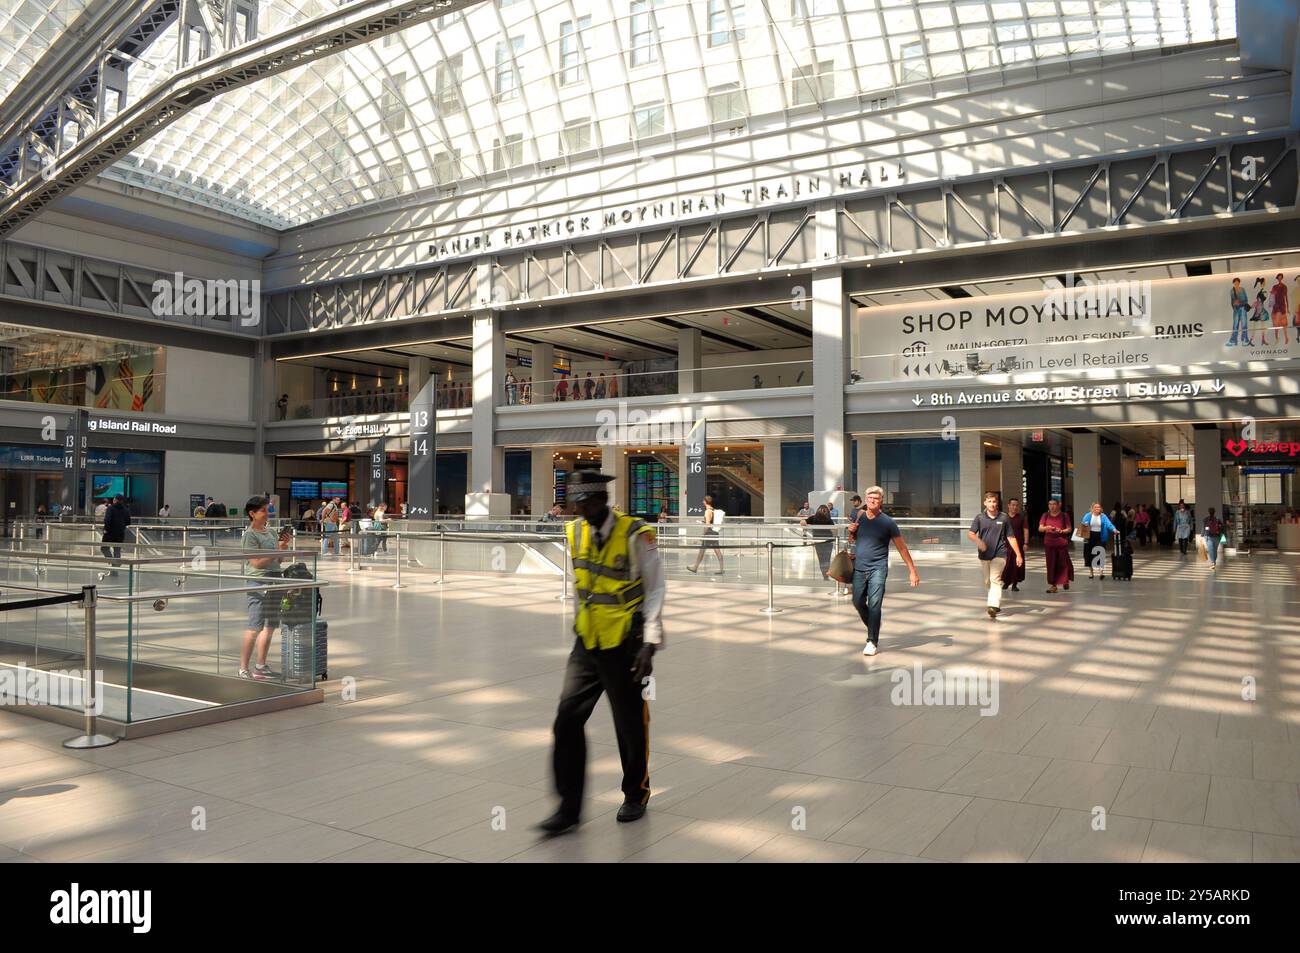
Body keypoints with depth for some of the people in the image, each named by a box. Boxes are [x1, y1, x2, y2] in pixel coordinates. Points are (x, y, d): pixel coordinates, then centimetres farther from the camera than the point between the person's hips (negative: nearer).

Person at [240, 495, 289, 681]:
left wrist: (284, 545, 4)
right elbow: (256, 562, -16)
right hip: (258, 582, -8)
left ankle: (260, 666, 21)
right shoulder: (250, 535, -7)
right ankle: (243, 669, -3)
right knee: (255, 627, -9)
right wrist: (278, 549, -15)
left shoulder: (271, 532, 16)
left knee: (270, 626, 12)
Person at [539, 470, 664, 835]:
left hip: (624, 646, -5)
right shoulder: (574, 532, 4)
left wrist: (650, 643, -15)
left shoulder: (636, 535, -12)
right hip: (586, 644, 5)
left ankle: (636, 795, 31)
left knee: (631, 723, 8)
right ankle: (569, 808, 8)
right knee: (568, 717, -3)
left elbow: (655, 590, -9)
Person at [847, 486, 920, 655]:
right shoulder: (860, 516, 6)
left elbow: (902, 547, -3)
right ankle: (873, 629, 32)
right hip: (859, 568, 4)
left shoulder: (887, 522, -6)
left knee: (874, 605, -11)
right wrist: (851, 532, -2)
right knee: (858, 602, 7)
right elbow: (852, 540, 23)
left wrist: (913, 571, -5)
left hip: (878, 568, -4)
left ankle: (872, 642, -5)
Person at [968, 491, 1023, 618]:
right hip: (984, 555, 2)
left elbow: (1011, 537, 7)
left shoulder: (1003, 517, 2)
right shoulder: (979, 517, 2)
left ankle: (993, 606, -25)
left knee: (995, 580, -16)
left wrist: (1019, 555, 6)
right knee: (987, 582, 12)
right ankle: (997, 604, 31)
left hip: (999, 554, -2)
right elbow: (970, 534, -6)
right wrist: (978, 541, -27)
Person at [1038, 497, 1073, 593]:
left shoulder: (1064, 515, 2)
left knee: (1063, 563, 0)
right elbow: (1040, 528, 0)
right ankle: (1053, 585, 5)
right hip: (1049, 543, 2)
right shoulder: (1045, 515, 7)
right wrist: (1046, 528, -21)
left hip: (1062, 543, -2)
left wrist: (1061, 531, -17)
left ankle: (1066, 580, 25)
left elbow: (1069, 529, 2)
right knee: (1051, 564, 1)